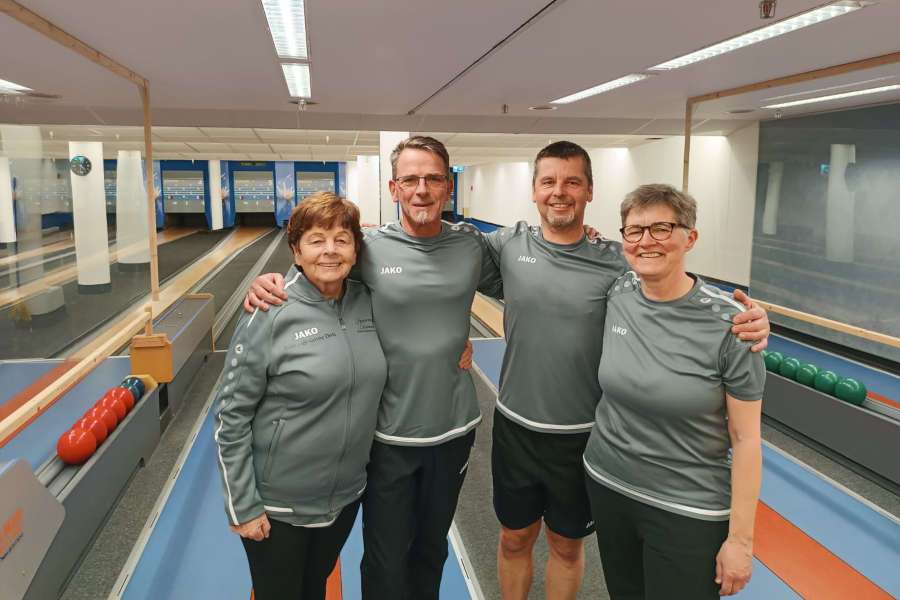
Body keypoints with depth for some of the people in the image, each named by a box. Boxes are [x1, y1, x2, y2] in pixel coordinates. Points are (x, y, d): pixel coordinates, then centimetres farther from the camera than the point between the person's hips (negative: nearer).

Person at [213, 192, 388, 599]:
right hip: (278, 505, -4)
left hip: (346, 495, 4)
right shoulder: (270, 315, -19)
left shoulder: (368, 303, -5)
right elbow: (231, 416, -14)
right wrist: (243, 506, -12)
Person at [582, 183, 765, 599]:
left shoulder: (728, 324, -19)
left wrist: (740, 538, -10)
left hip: (689, 510, -4)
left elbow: (745, 439, -13)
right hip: (605, 485, 4)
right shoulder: (614, 295, -8)